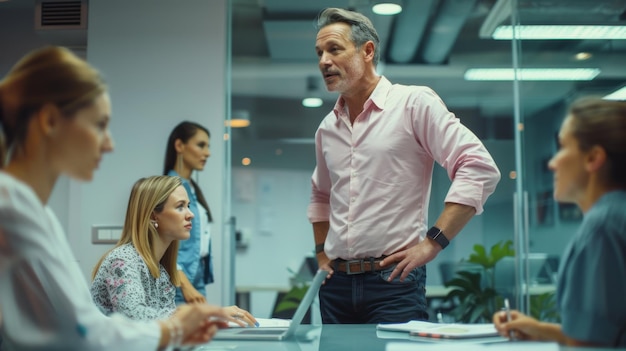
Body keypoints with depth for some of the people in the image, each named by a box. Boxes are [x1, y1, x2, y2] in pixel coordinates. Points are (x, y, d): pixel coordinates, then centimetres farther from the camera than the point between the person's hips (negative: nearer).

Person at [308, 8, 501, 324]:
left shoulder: (413, 103, -5)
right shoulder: (327, 128, 12)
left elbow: (479, 168, -12)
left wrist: (432, 243, -15)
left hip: (394, 282, -5)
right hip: (336, 284, 6)